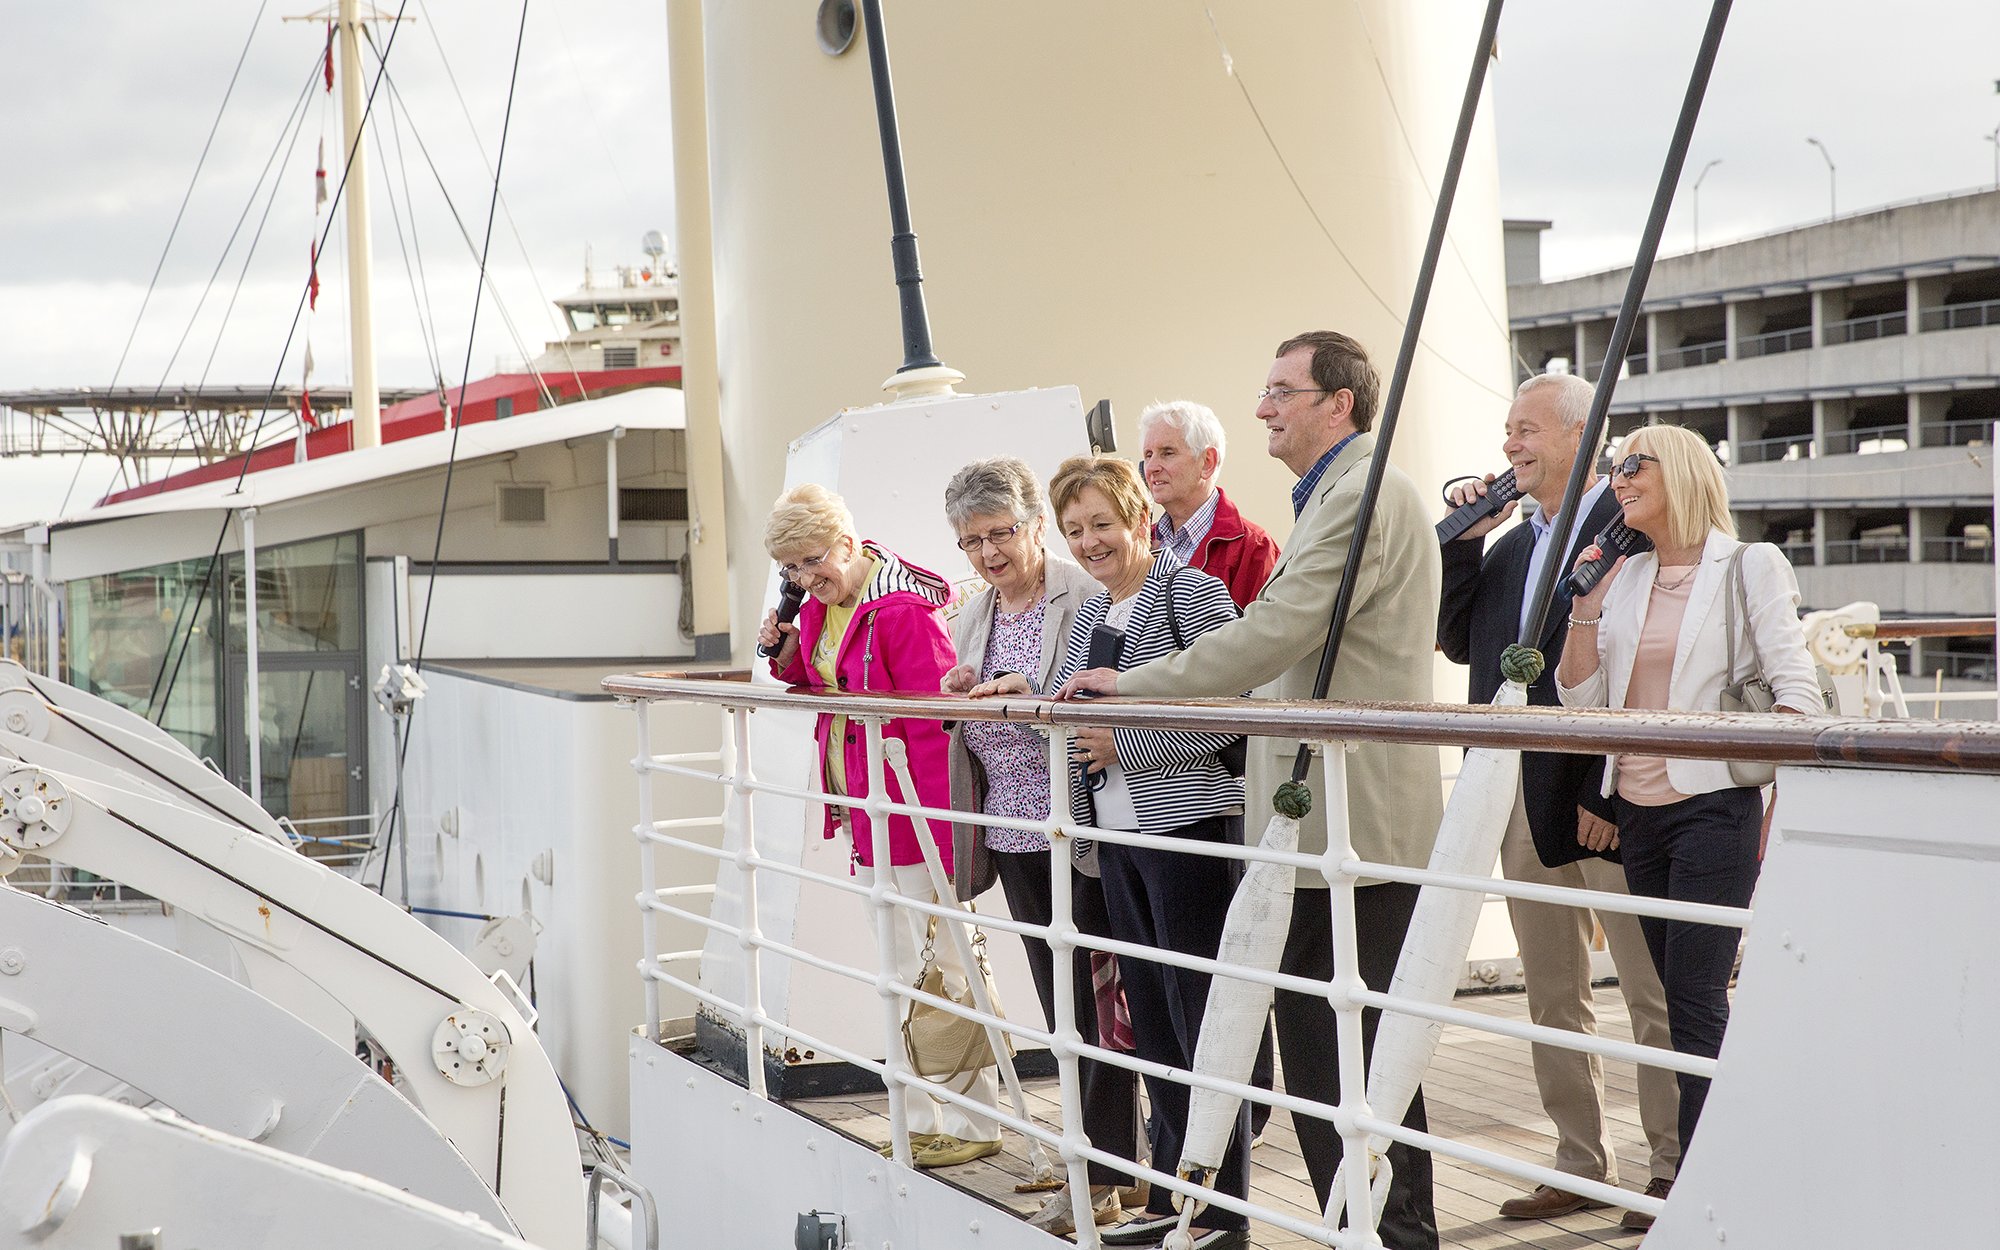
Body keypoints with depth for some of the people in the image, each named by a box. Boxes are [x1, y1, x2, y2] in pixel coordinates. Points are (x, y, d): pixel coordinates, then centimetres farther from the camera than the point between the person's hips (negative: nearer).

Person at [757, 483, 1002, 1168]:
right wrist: (788, 654, 3)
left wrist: (941, 841, -23)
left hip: (914, 815, -9)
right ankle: (922, 1121, 26)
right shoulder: (822, 607, 9)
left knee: (937, 970, -2)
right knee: (902, 975, 16)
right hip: (866, 817, 9)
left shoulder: (902, 608, -18)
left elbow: (934, 726, -21)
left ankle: (972, 1125, 9)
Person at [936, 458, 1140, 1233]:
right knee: (1062, 1007, 11)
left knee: (1098, 1004, -2)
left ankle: (1103, 1180, 7)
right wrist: (959, 698, 2)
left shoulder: (1086, 598, -9)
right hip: (1015, 836, 7)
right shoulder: (971, 619, 15)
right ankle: (1103, 1159, 21)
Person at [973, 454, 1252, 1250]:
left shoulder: (1192, 592, -8)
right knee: (1149, 1020, 13)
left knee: (1202, 1018, -4)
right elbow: (1074, 713, 20)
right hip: (1116, 833, 8)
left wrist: (1124, 745, -17)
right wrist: (1025, 695, 2)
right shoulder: (1088, 616, 16)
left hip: (1188, 826, -8)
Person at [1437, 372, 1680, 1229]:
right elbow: (1458, 642, 11)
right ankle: (1581, 1166, 24)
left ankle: (1675, 1169, 13)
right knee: (1552, 998, 13)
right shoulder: (1510, 544, 15)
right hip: (1525, 800, 8)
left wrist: (1610, 793, -19)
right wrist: (1465, 540, 3)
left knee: (1652, 995, 3)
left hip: (1611, 800, -8)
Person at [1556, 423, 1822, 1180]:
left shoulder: (1749, 566, -2)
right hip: (1637, 809, 6)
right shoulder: (1623, 578, 12)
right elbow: (1580, 699, 7)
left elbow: (1796, 690, -6)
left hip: (1714, 803, -6)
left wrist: (1777, 806, -13)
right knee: (1678, 996, 10)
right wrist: (1587, 602, 0)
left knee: (1695, 996, -8)